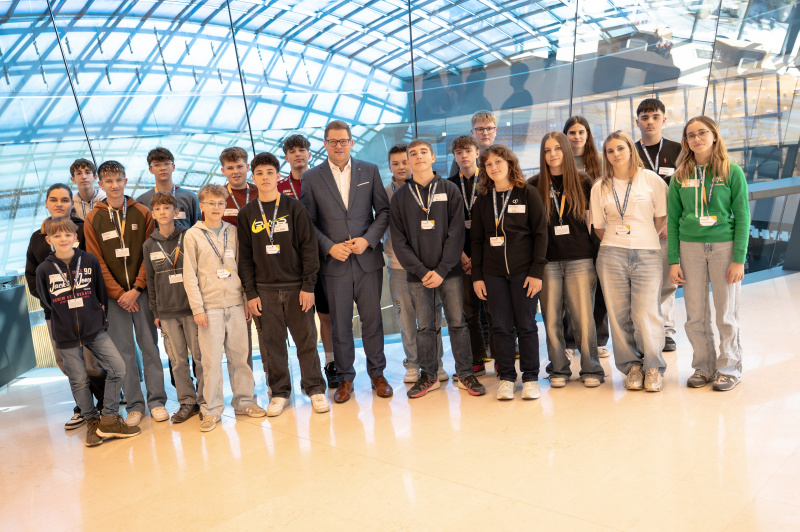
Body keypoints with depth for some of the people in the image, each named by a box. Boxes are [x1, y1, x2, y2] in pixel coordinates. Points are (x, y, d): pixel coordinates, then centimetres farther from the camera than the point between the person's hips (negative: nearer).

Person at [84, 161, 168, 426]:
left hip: (142, 292, 0)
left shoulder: (143, 213, 3)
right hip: (114, 296, 1)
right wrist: (118, 294, -7)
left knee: (150, 347, 4)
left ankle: (157, 401, 12)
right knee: (123, 351, 4)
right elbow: (97, 262, 0)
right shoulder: (93, 219, 4)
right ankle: (134, 405, 13)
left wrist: (136, 289, -9)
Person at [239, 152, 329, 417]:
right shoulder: (246, 214, 6)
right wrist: (250, 293, 0)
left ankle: (315, 389, 16)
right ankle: (280, 393, 18)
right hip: (265, 290, 2)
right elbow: (245, 256, 6)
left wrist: (308, 285, -8)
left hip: (296, 287, -1)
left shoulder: (295, 207, 1)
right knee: (273, 343, 6)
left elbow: (309, 248, -2)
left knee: (306, 340, 3)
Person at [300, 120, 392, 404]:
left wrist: (368, 239, -8)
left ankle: (377, 373, 23)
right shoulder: (312, 177, 3)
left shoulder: (369, 171, 6)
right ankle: (345, 378, 21)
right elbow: (308, 222, 2)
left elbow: (384, 210, 5)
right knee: (340, 324, 6)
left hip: (368, 258, 1)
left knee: (372, 319, 7)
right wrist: (329, 247, -10)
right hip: (334, 262, 0)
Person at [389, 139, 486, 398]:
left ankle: (465, 374, 15)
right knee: (424, 327, 7)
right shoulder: (400, 197, 6)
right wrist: (421, 270, -9)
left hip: (449, 271, -1)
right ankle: (428, 375, 19)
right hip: (417, 274, 1)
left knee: (458, 322, 3)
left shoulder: (449, 190, 3)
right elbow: (399, 240, 1)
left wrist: (442, 270, -12)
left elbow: (456, 233, -3)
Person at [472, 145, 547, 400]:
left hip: (524, 272, -3)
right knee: (501, 327, 5)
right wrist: (476, 275, 5)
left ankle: (530, 378, 14)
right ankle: (506, 377, 15)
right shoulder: (482, 201, 10)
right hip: (493, 273, 3)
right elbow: (477, 240, 12)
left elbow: (540, 233, -3)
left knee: (526, 326, 3)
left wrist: (537, 271, -9)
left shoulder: (528, 194, 1)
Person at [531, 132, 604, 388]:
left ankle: (591, 369, 14)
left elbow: (592, 218, 10)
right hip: (548, 261, 1)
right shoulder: (535, 185, 6)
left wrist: (595, 256, 5)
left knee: (583, 316, -1)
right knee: (551, 318, 4)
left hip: (579, 259, -1)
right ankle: (559, 369, 17)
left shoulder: (583, 182, 6)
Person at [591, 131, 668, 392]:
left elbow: (661, 217, 8)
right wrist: (615, 243, 8)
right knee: (619, 314, 2)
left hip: (647, 255, -2)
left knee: (646, 314, -6)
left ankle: (653, 367, 11)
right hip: (611, 255, 2)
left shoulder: (651, 179, 3)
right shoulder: (600, 188, 9)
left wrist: (643, 239, 12)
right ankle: (632, 366, 16)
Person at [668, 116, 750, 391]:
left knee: (726, 314, 4)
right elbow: (673, 220, 6)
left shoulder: (732, 172, 0)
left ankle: (729, 369, 19)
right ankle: (703, 368, 20)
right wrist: (673, 260, 0)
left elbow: (742, 217, -2)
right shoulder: (681, 176, 6)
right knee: (695, 315, 6)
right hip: (690, 247, 2)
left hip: (724, 246, -2)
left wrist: (739, 259, -9)